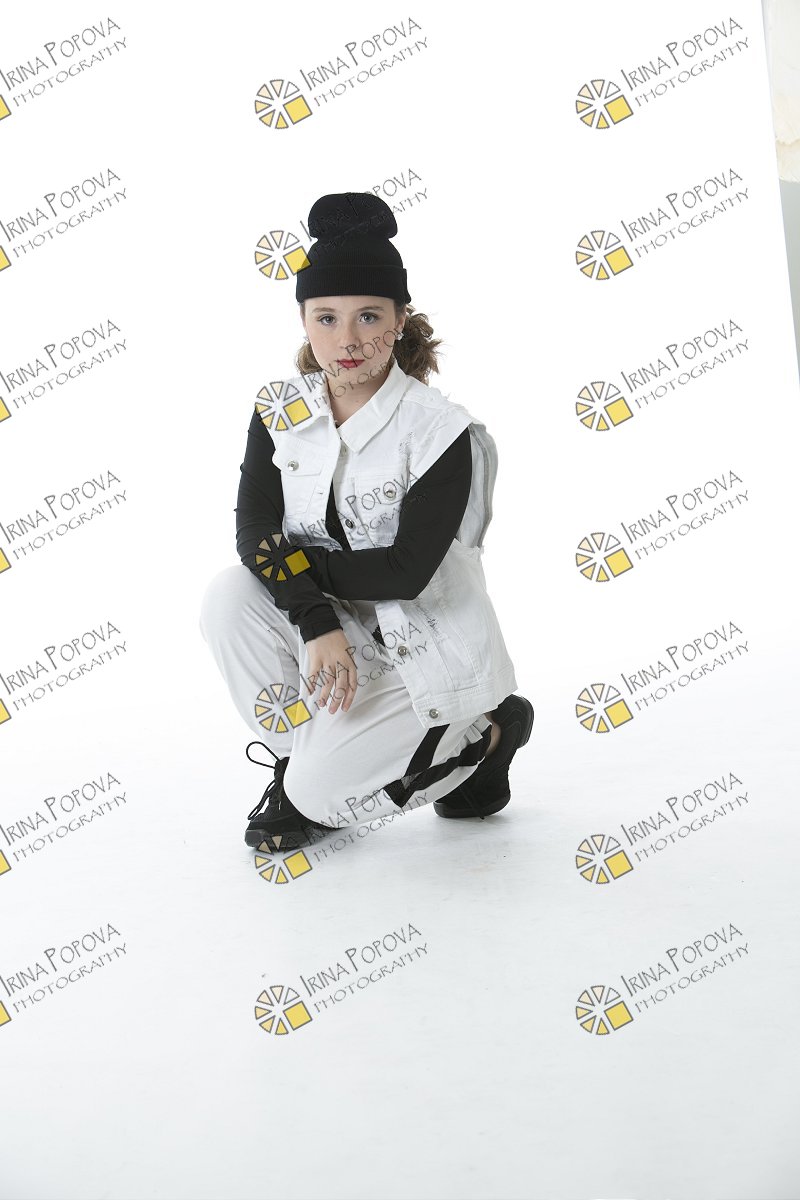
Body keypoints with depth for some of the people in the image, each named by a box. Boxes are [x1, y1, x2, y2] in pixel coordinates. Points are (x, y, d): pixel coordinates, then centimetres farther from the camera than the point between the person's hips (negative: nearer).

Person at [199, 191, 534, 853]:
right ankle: (296, 766, -3)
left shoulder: (442, 431, -19)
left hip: (428, 649, -4)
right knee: (229, 597, -23)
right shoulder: (281, 409, -4)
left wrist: (293, 559, -17)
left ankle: (481, 734, 10)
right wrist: (318, 624, -27)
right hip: (332, 625, 5)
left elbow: (406, 571, -23)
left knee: (318, 794, -15)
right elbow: (254, 532, -14)